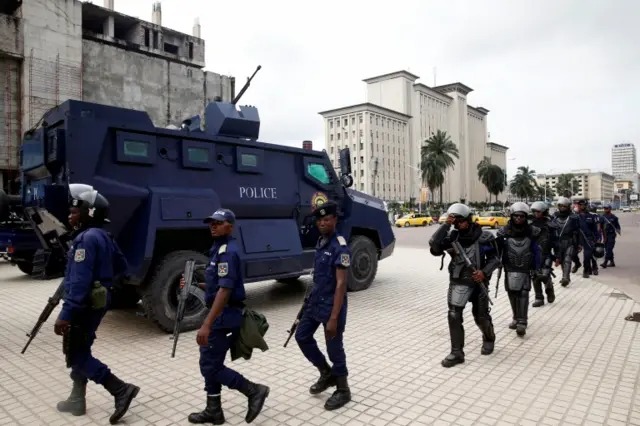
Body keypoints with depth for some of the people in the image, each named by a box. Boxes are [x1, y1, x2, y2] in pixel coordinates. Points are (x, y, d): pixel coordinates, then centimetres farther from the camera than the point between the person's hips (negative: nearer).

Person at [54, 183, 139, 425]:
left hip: (86, 304, -10)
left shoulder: (86, 238, -20)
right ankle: (77, 400, 29)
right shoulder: (103, 237, 10)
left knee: (76, 355, -1)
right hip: (98, 301, 10)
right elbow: (122, 267, 19)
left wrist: (65, 314, -27)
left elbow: (79, 282, -27)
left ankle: (121, 390, -4)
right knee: (80, 351, 18)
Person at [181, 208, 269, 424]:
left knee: (210, 366, -4)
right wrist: (195, 284, 8)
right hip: (221, 314, 10)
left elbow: (225, 291, -26)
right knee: (210, 363, 16)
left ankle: (254, 391, 6)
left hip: (224, 316, -10)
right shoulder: (219, 249, 14)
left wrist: (206, 324, -29)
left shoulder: (227, 252, -18)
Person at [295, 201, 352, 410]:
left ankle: (342, 391, 26)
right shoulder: (320, 241, 6)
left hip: (331, 306, -9)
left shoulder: (340, 247, -21)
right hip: (315, 302, 9)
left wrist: (334, 318, -25)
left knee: (334, 348, 4)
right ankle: (326, 373, 33)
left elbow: (341, 284, -23)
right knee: (302, 336, 15)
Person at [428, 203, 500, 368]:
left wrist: (484, 272, -18)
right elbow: (434, 246, -22)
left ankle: (489, 339, 47)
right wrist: (445, 225, -23)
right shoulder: (452, 236, -5)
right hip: (458, 282, 1)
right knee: (454, 316, -9)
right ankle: (457, 353, 2)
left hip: (478, 282, -1)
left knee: (481, 317, 14)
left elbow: (495, 259, 0)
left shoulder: (484, 236, -8)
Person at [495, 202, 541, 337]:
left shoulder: (532, 231, -3)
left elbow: (537, 250, 3)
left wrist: (536, 268, 2)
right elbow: (497, 248, -3)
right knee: (512, 292, 10)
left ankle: (522, 322, -9)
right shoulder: (505, 231, -3)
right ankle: (516, 318, 27)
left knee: (523, 293, -11)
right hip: (510, 267, 2)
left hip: (525, 268, -2)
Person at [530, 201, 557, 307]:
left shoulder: (549, 225, -3)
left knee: (544, 275, -14)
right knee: (535, 277, 4)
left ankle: (549, 289, 19)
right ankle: (539, 298, 15)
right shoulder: (531, 224, 7)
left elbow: (555, 241, -2)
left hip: (546, 255, -4)